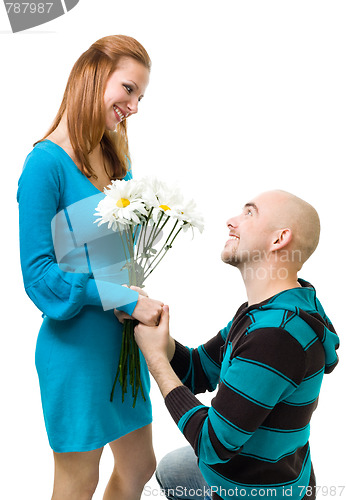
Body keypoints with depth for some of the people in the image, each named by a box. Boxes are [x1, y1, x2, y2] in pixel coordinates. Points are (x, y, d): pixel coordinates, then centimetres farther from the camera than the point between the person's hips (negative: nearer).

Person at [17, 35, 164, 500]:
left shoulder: (118, 161, 8)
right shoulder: (48, 162, -15)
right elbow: (38, 274, -17)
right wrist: (126, 298, -20)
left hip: (126, 338, 7)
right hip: (76, 343, -7)